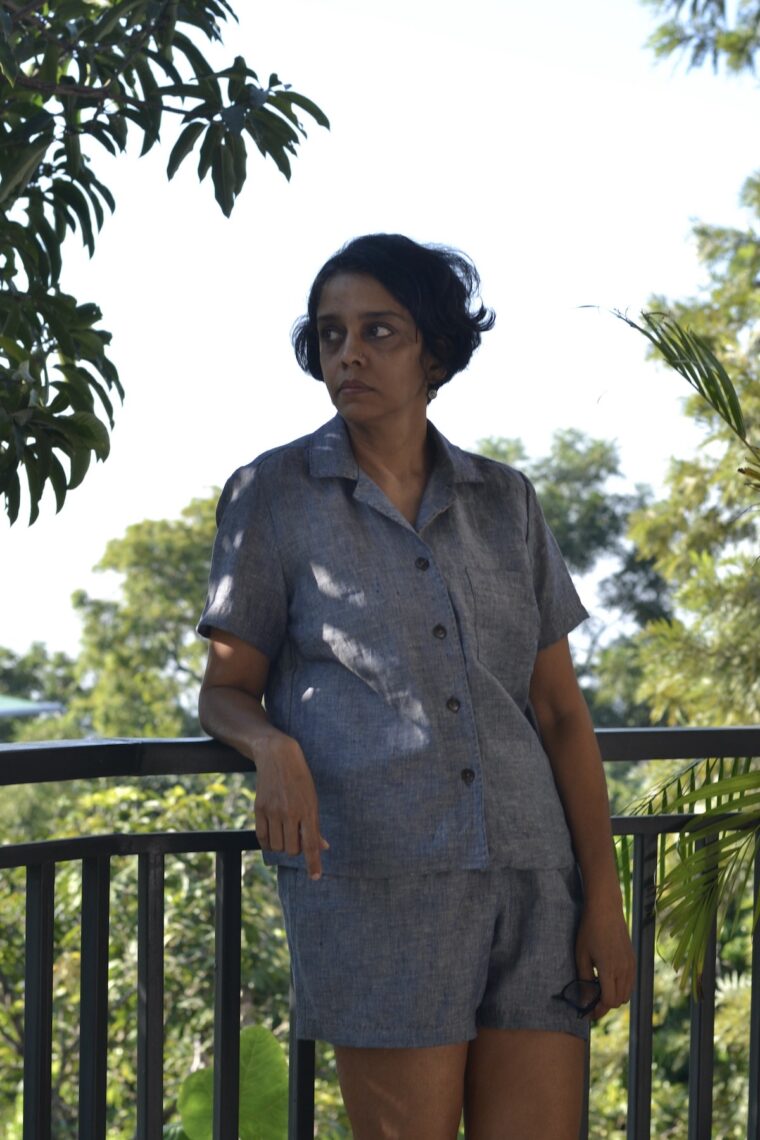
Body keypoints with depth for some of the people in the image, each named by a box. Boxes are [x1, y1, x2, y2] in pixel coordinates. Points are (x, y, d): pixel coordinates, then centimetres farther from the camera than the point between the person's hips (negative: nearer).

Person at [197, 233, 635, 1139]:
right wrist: (276, 748, -16)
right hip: (372, 876, -3)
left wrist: (603, 897, 4)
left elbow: (560, 712, 11)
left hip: (529, 870, 3)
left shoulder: (504, 502, 13)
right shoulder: (273, 495, 7)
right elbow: (225, 691, 8)